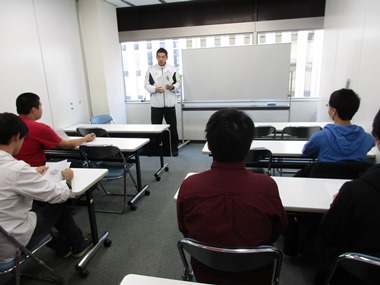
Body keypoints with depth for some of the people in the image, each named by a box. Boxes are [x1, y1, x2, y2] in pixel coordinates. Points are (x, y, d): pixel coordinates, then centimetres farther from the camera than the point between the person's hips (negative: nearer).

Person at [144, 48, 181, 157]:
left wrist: (172, 87, -16)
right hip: (156, 104, 0)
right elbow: (147, 85, 3)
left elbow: (178, 84, 5)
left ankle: (174, 148, 21)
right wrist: (155, 89, -16)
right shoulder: (151, 70, 4)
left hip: (169, 103, 0)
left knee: (172, 127, 6)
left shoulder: (173, 69, 4)